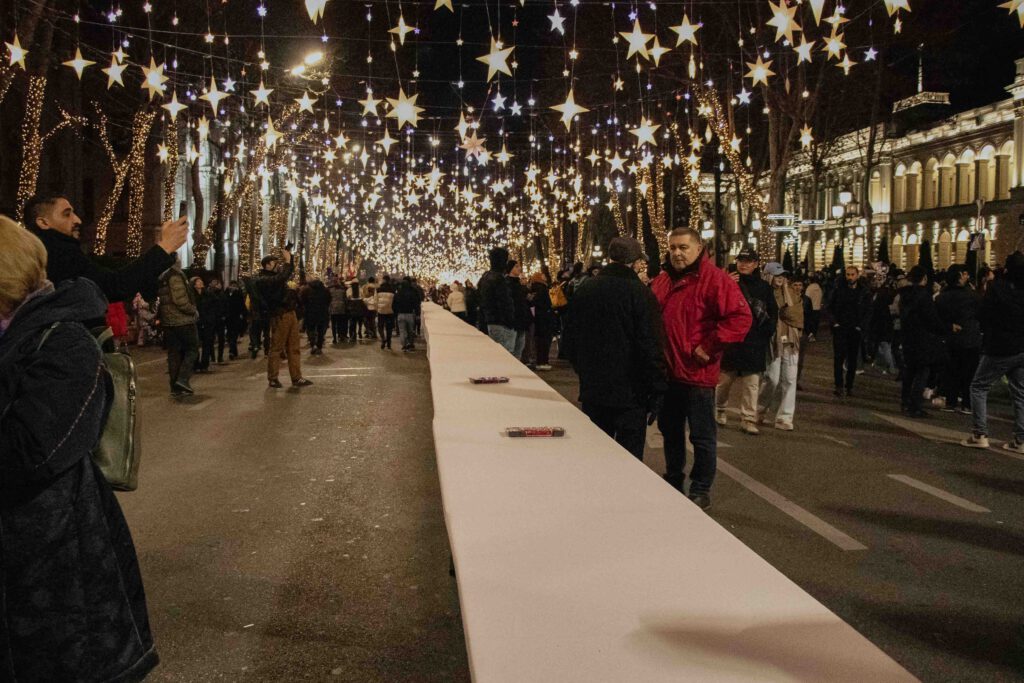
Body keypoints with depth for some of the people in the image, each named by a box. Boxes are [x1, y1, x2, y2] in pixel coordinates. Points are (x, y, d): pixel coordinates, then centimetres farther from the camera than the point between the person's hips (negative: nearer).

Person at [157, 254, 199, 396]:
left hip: (167, 322, 8)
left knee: (174, 353, 9)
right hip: (183, 321, -8)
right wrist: (194, 311, -9)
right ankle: (182, 379, -11)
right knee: (192, 349, 3)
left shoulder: (161, 279, 12)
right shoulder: (176, 276, -15)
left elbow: (160, 301, 16)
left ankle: (175, 387, 10)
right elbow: (180, 300, -22)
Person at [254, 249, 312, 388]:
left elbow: (288, 272, 30)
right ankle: (272, 378, 7)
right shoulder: (262, 280, -12)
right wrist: (287, 261, -21)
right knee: (276, 348, -2)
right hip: (279, 316, -9)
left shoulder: (275, 274, 16)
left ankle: (296, 378, 10)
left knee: (293, 348, 7)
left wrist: (289, 257, 12)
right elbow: (280, 279, -29)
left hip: (290, 313, 9)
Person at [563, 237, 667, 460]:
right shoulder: (640, 294, -13)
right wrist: (657, 391, -8)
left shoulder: (584, 290, 5)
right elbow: (651, 348, -15)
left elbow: (570, 340, 12)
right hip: (630, 392, -5)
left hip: (592, 391, 5)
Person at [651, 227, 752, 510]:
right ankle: (673, 481, 36)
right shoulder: (663, 280, 10)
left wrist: (709, 346, -19)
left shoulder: (715, 279, -13)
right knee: (670, 430, 20)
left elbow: (740, 317, -20)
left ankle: (701, 492, 17)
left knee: (702, 436, 4)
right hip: (667, 371, 7)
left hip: (697, 373, -7)